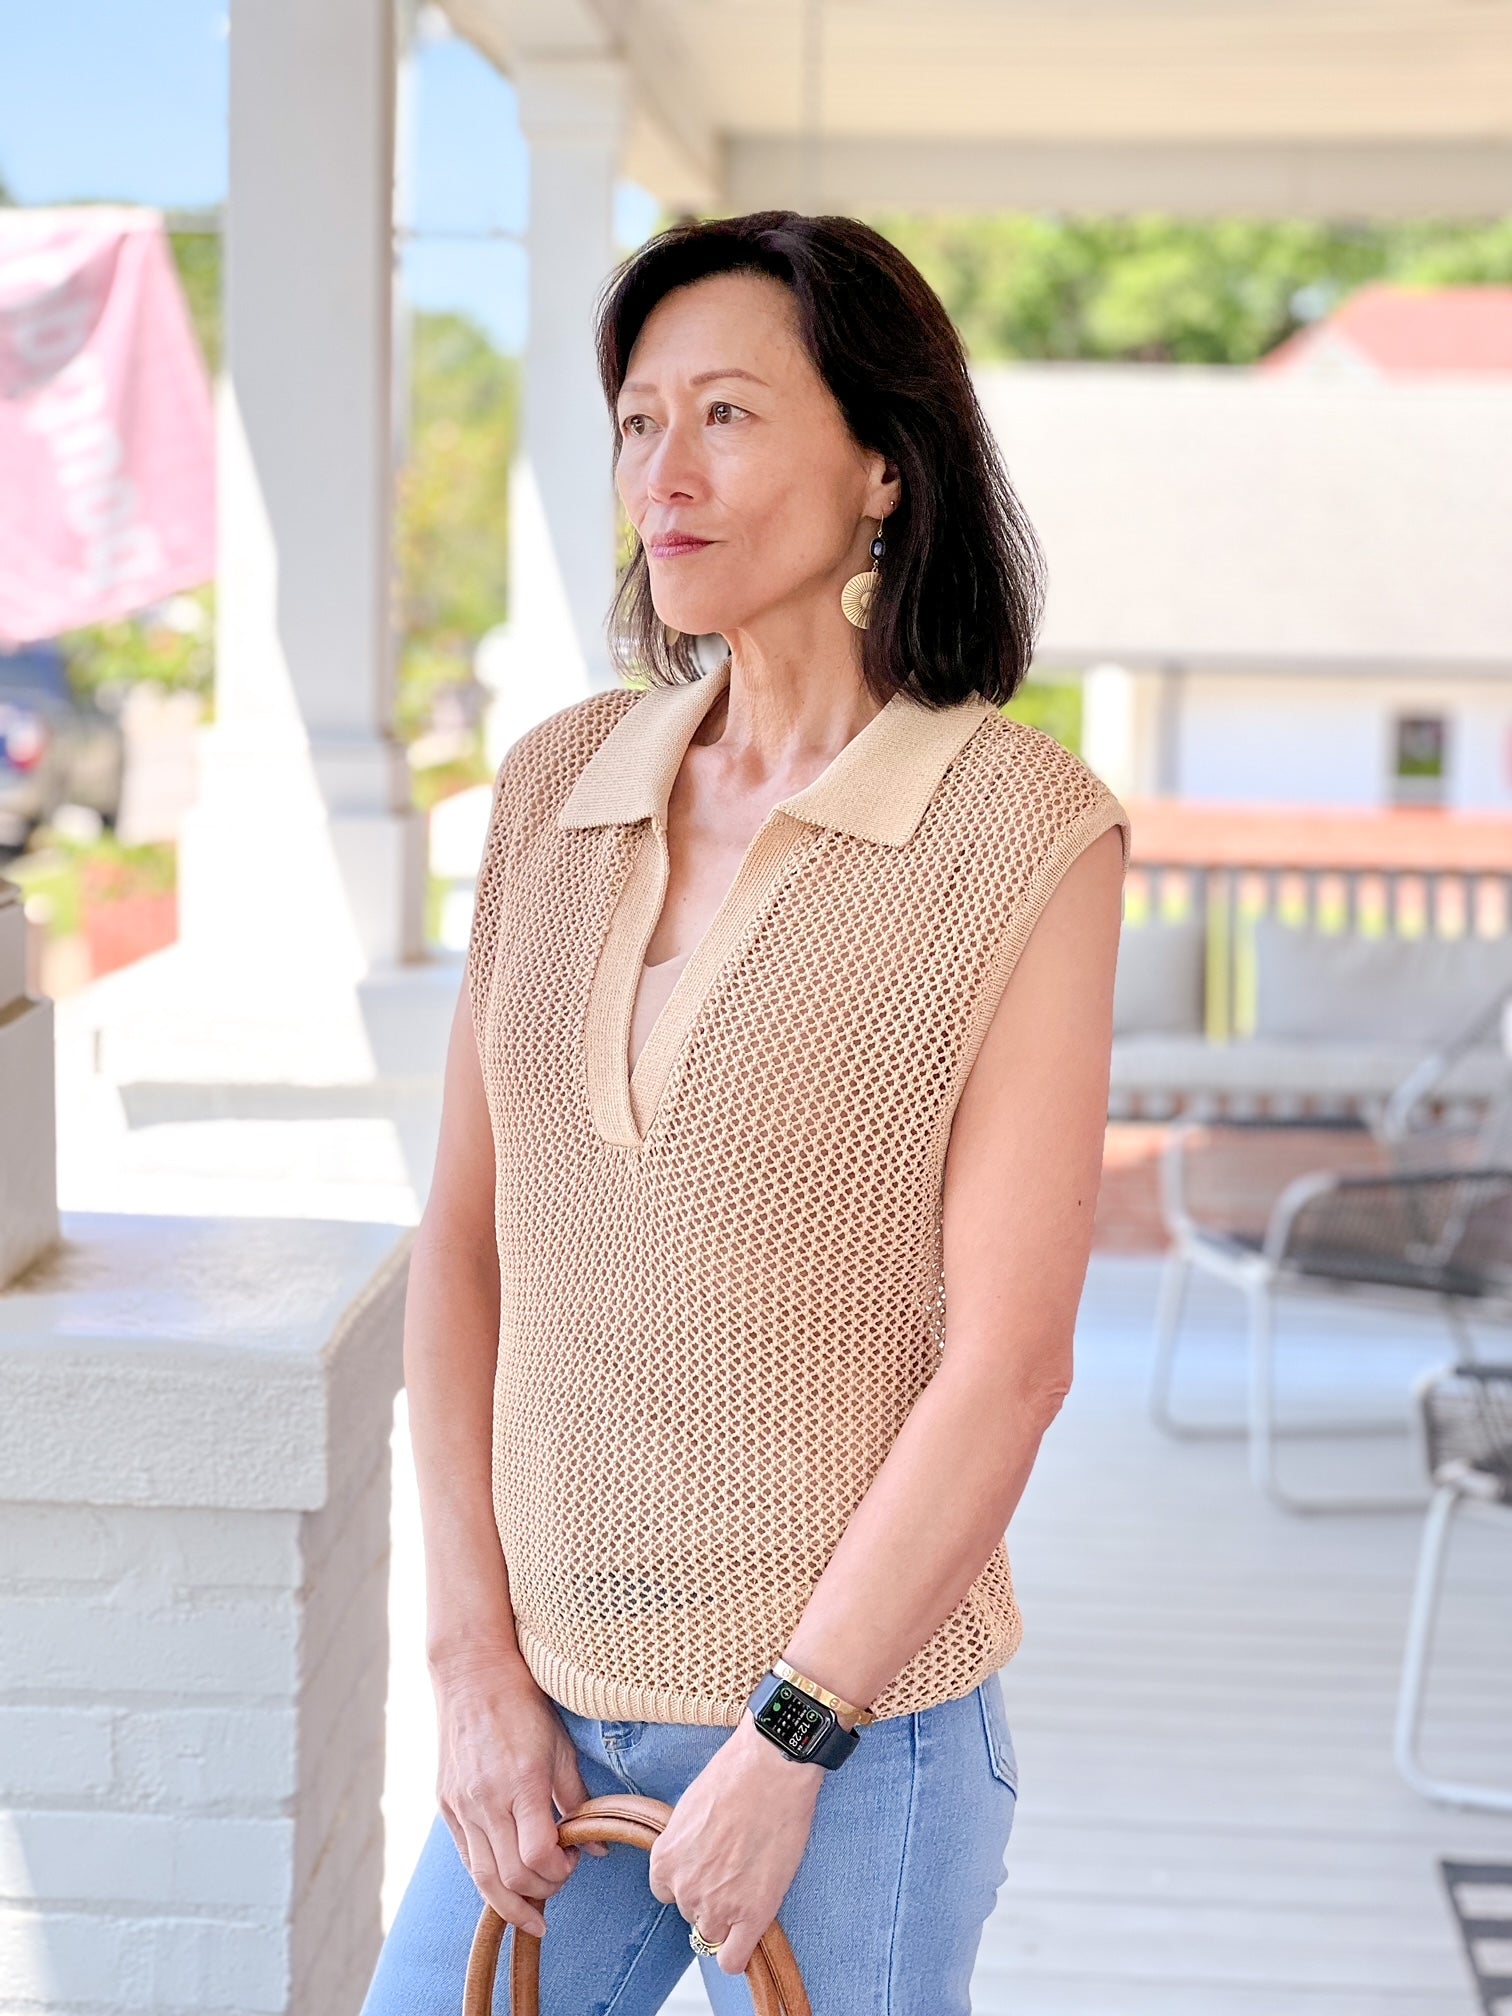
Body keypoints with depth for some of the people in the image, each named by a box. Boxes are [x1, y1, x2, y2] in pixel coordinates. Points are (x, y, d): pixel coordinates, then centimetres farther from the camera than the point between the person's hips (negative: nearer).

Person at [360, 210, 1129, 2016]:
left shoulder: (1023, 832, -11)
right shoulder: (553, 786, 3)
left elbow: (1006, 1359, -12)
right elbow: (464, 1237, 5)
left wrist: (787, 1742, -11)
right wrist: (476, 1659, 0)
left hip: (857, 1713, -4)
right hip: (552, 1695, 4)